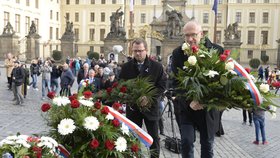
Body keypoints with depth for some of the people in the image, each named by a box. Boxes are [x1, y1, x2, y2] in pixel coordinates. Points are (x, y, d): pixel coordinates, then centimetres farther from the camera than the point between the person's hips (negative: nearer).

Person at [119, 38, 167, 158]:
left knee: (154, 136, 9)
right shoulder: (126, 67, 2)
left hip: (151, 106, -1)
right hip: (132, 106, 1)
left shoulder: (157, 66, -3)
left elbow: (162, 86, -5)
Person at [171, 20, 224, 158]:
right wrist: (188, 102, -25)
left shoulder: (217, 51, -10)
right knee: (186, 142, -5)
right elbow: (176, 83, -10)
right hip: (187, 107, 0)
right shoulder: (177, 53, -7)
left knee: (207, 144, 12)